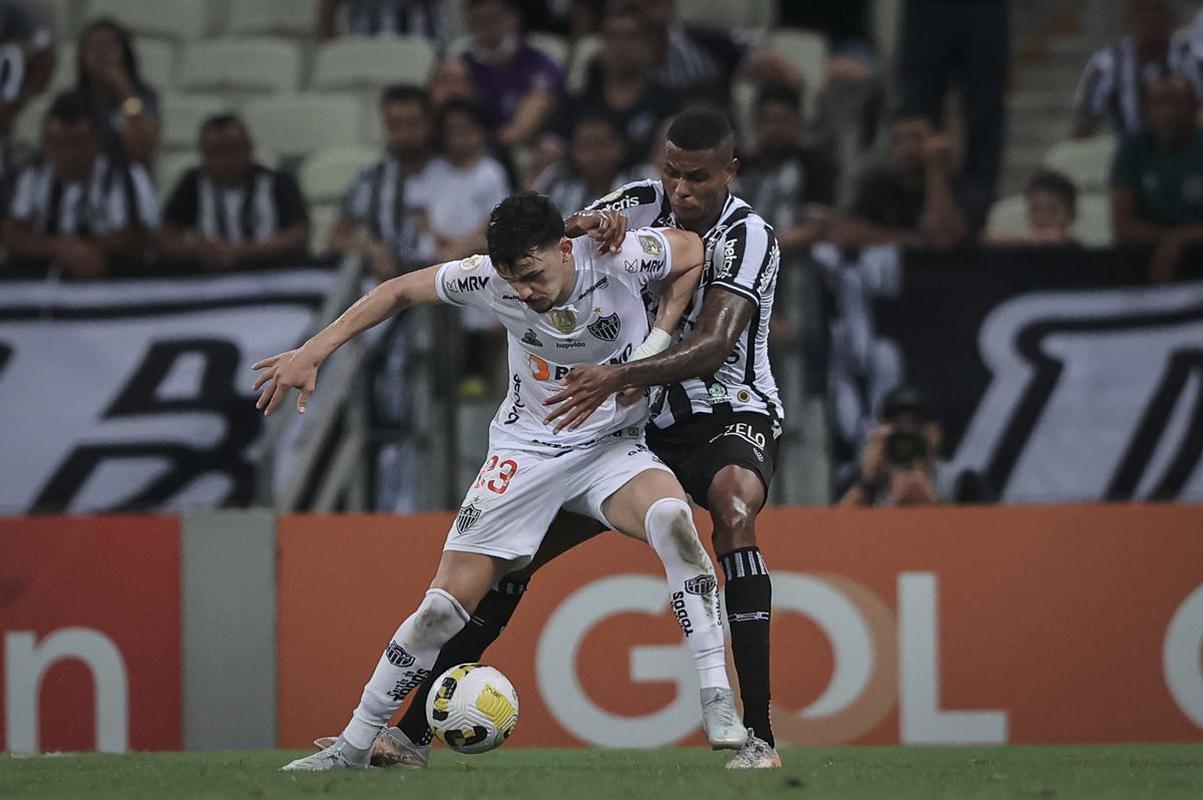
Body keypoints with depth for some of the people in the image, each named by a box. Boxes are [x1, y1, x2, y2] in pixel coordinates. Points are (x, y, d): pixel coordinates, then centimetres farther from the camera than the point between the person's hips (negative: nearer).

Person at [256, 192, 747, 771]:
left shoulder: (618, 259, -20)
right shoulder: (489, 279, -17)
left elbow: (694, 252, 1)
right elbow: (400, 291, -2)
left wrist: (658, 340, -10)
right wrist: (313, 352, -7)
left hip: (613, 447, -1)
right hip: (525, 451, 1)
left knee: (671, 516, -34)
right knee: (448, 602, -7)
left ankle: (719, 713, -31)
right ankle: (353, 746, 10)